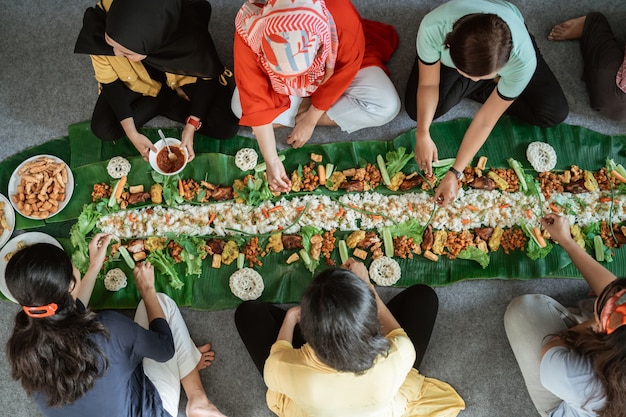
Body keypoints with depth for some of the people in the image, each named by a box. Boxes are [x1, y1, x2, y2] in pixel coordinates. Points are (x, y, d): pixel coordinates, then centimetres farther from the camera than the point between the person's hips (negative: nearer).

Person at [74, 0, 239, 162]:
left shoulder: (191, 35, -41)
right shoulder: (99, 24, -35)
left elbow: (208, 77, -20)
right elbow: (109, 82, -18)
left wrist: (191, 127, -22)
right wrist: (132, 134, -20)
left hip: (185, 77, -2)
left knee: (226, 127, -17)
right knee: (103, 129, -11)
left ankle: (164, 102, 4)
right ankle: (172, 98, 4)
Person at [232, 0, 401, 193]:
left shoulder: (343, 19, -40)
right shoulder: (249, 34, -37)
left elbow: (341, 76, -22)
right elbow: (256, 101, -29)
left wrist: (309, 120, -18)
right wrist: (271, 161, -29)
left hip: (338, 70, 0)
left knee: (386, 106, -25)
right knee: (240, 106, -23)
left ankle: (302, 113, -11)